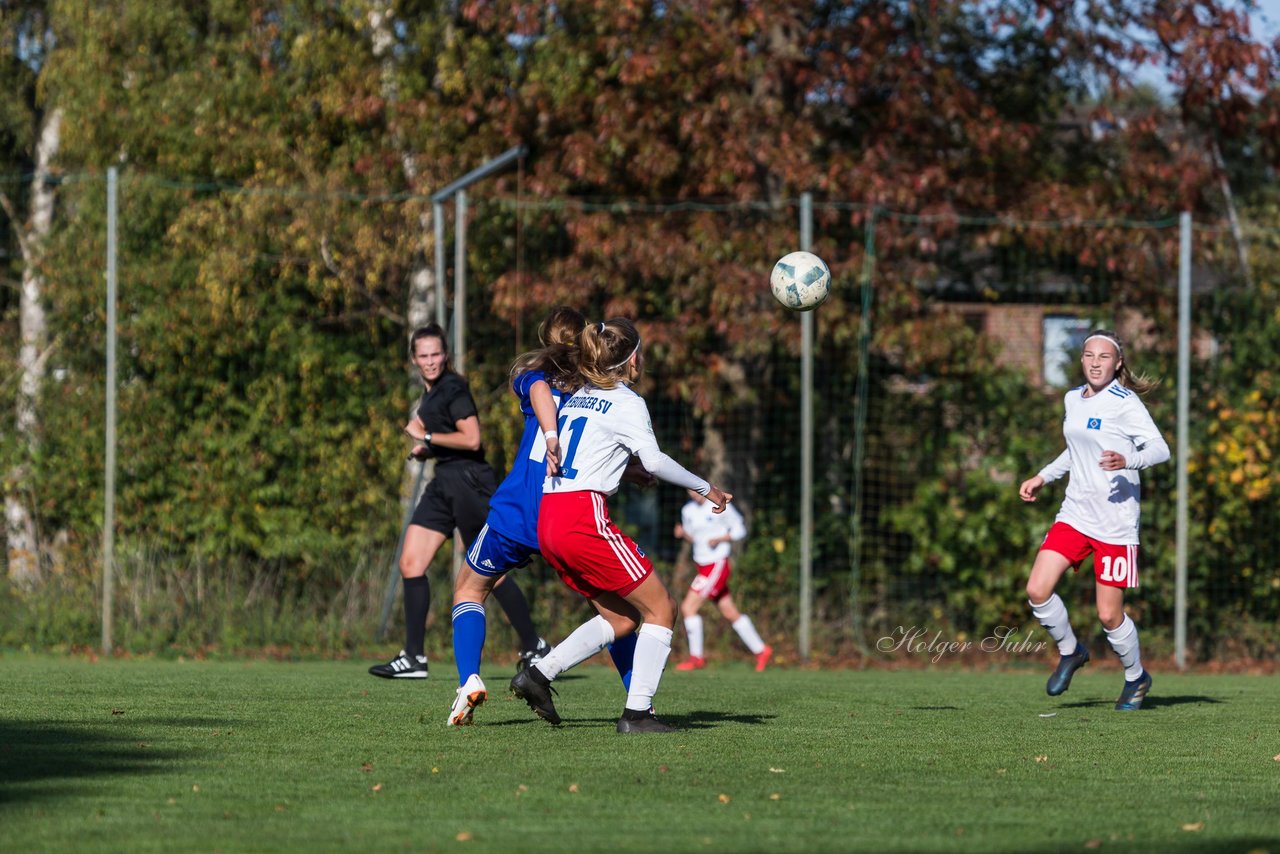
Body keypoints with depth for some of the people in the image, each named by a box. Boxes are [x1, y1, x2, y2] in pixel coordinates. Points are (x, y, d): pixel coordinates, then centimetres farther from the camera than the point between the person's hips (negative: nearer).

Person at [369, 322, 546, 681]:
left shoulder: (453, 389, -13)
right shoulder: (430, 392, 15)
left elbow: (472, 439, -22)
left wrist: (426, 437, -14)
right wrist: (423, 447, 10)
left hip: (469, 482, -9)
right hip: (443, 483, 9)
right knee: (410, 563, 0)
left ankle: (534, 647, 10)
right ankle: (414, 657, 0)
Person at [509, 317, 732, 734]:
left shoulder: (576, 397, 20)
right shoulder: (626, 403, -4)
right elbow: (654, 461, -14)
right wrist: (705, 488, -2)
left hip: (548, 521, 8)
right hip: (584, 517, -8)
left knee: (621, 617, 16)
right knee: (660, 609, 1)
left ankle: (538, 674, 6)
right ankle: (637, 712, -6)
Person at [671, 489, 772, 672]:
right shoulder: (688, 510, 8)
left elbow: (740, 531, -4)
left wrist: (719, 539, -20)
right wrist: (682, 533, -3)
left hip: (717, 565, -7)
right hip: (703, 566, 7)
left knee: (688, 607, -14)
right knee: (731, 614, 11)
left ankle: (696, 657, -5)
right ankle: (761, 650, 21)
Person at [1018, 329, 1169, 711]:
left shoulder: (1125, 403, -11)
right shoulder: (1073, 399, 11)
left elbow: (1160, 449, -18)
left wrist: (1128, 460, -37)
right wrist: (1043, 477, 25)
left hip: (1116, 522, -6)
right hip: (1075, 514, 6)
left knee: (1109, 615, -4)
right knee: (1037, 590, -9)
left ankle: (1136, 677, 23)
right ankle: (1070, 652, 18)